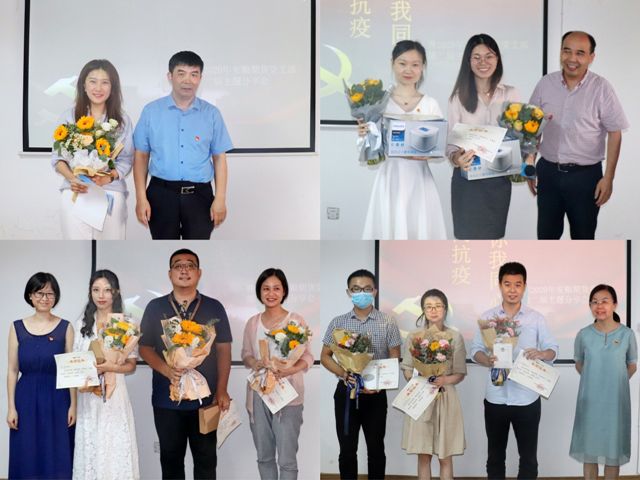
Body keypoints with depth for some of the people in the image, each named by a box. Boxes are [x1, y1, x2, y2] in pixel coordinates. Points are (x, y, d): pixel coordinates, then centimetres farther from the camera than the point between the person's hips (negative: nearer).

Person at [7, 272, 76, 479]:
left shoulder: (65, 327, 1)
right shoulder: (17, 327, 4)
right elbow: (12, 370, 4)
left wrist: (73, 404, -4)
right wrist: (11, 407, -1)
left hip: (57, 400, -1)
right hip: (27, 399, 1)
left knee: (57, 459, 3)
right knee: (27, 459, 5)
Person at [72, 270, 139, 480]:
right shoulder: (83, 323, 9)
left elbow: (131, 365, -2)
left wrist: (110, 367, -20)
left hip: (113, 394, -3)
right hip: (88, 397, 3)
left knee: (114, 451, -2)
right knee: (90, 450, 6)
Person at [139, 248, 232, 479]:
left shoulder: (214, 308, 2)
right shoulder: (155, 308, 3)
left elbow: (224, 349, 3)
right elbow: (144, 348, 3)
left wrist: (222, 390, -5)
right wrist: (166, 370, -15)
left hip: (205, 398, 0)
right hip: (167, 399, 0)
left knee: (206, 457, 8)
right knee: (171, 457, 12)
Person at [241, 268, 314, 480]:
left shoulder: (296, 321, -4)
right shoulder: (252, 323, 8)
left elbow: (308, 357, -3)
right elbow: (245, 354, 14)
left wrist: (292, 369, -23)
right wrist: (253, 362, -10)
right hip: (258, 394, 4)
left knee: (287, 458, -4)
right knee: (263, 455, 13)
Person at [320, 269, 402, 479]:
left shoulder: (387, 323, -2)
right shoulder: (338, 322, 2)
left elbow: (395, 359, 0)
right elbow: (325, 356, 6)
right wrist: (344, 373, -13)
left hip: (375, 394, -1)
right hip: (346, 392, 1)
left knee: (376, 448, 8)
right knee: (347, 449, 6)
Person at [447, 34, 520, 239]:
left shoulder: (510, 94, 2)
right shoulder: (459, 96, -4)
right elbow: (451, 140, -5)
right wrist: (456, 157, -27)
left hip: (498, 180, 2)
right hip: (467, 180, -2)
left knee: (492, 237, 9)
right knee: (468, 236, 3)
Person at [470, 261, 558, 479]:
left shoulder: (536, 318, 1)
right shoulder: (487, 317, 3)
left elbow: (553, 349, 2)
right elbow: (475, 350, 2)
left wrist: (541, 354, -21)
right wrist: (487, 360, -20)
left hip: (527, 398, -1)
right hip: (495, 398, 1)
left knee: (528, 455, 7)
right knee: (495, 455, 12)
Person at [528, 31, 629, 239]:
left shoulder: (601, 89, -9)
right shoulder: (545, 84, 0)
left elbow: (615, 134, -6)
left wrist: (608, 177, -10)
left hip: (585, 175, -2)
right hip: (548, 171, 3)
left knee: (583, 236, 11)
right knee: (546, 234, 12)